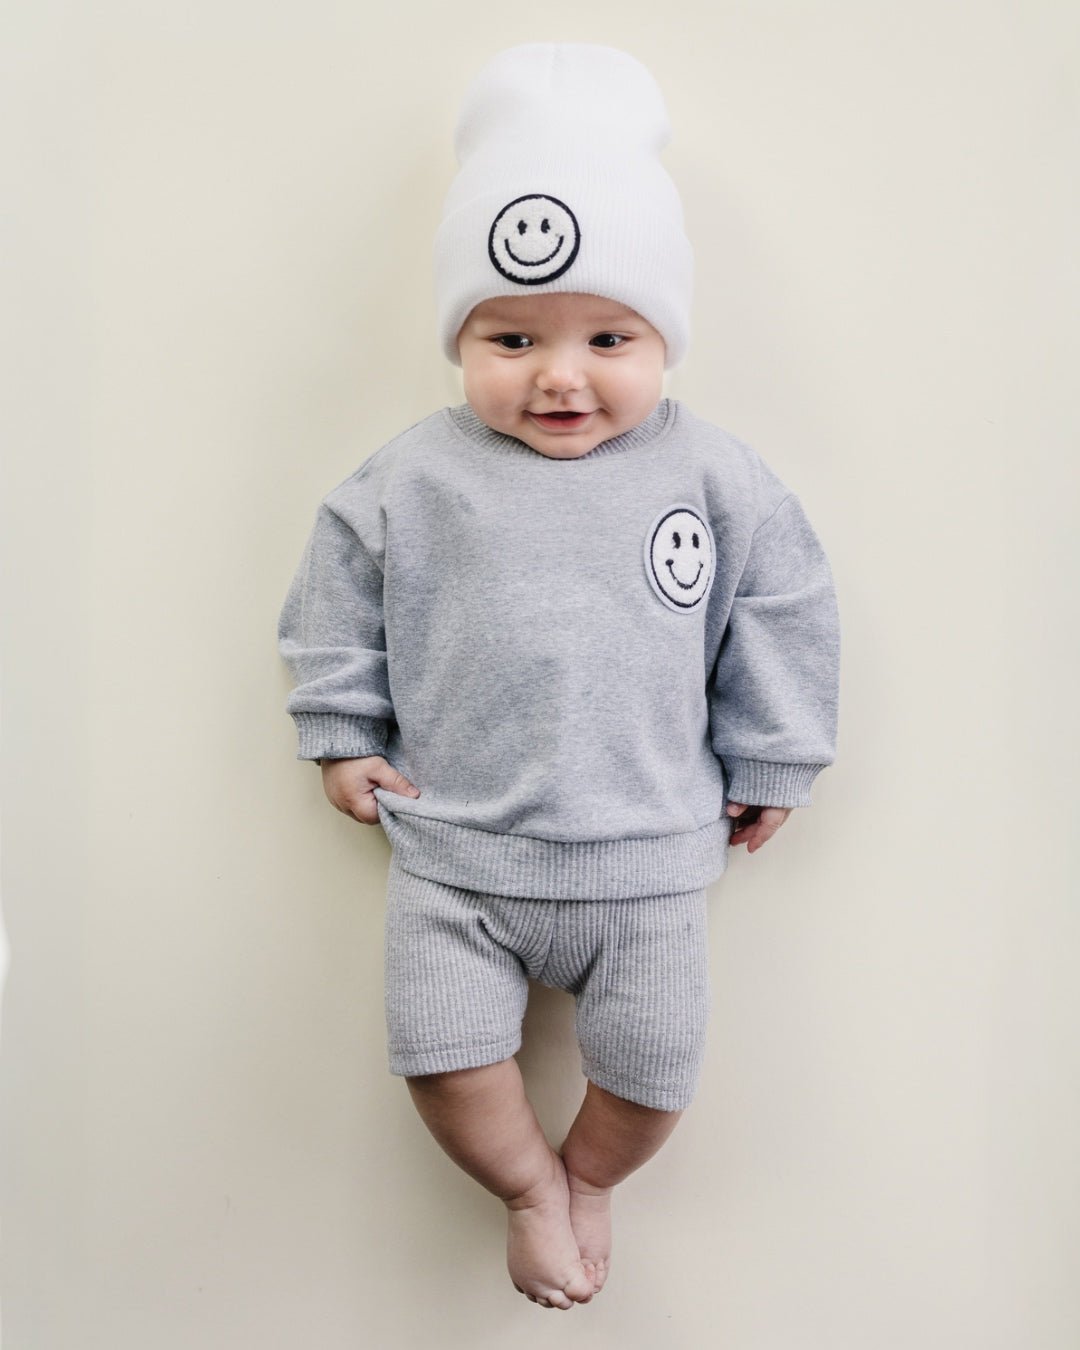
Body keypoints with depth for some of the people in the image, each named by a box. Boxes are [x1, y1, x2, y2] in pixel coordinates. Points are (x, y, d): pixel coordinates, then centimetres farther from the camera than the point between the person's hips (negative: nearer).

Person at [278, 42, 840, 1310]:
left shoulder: (717, 480, -6)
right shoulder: (410, 479, -6)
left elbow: (782, 618, 2)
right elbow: (336, 602, 5)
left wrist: (770, 768, 6)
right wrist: (343, 734, 5)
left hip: (647, 853, 0)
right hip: (453, 850, 1)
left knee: (651, 1068, 11)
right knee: (443, 1057, 3)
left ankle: (589, 1177, 46)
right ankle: (528, 1186, 36)